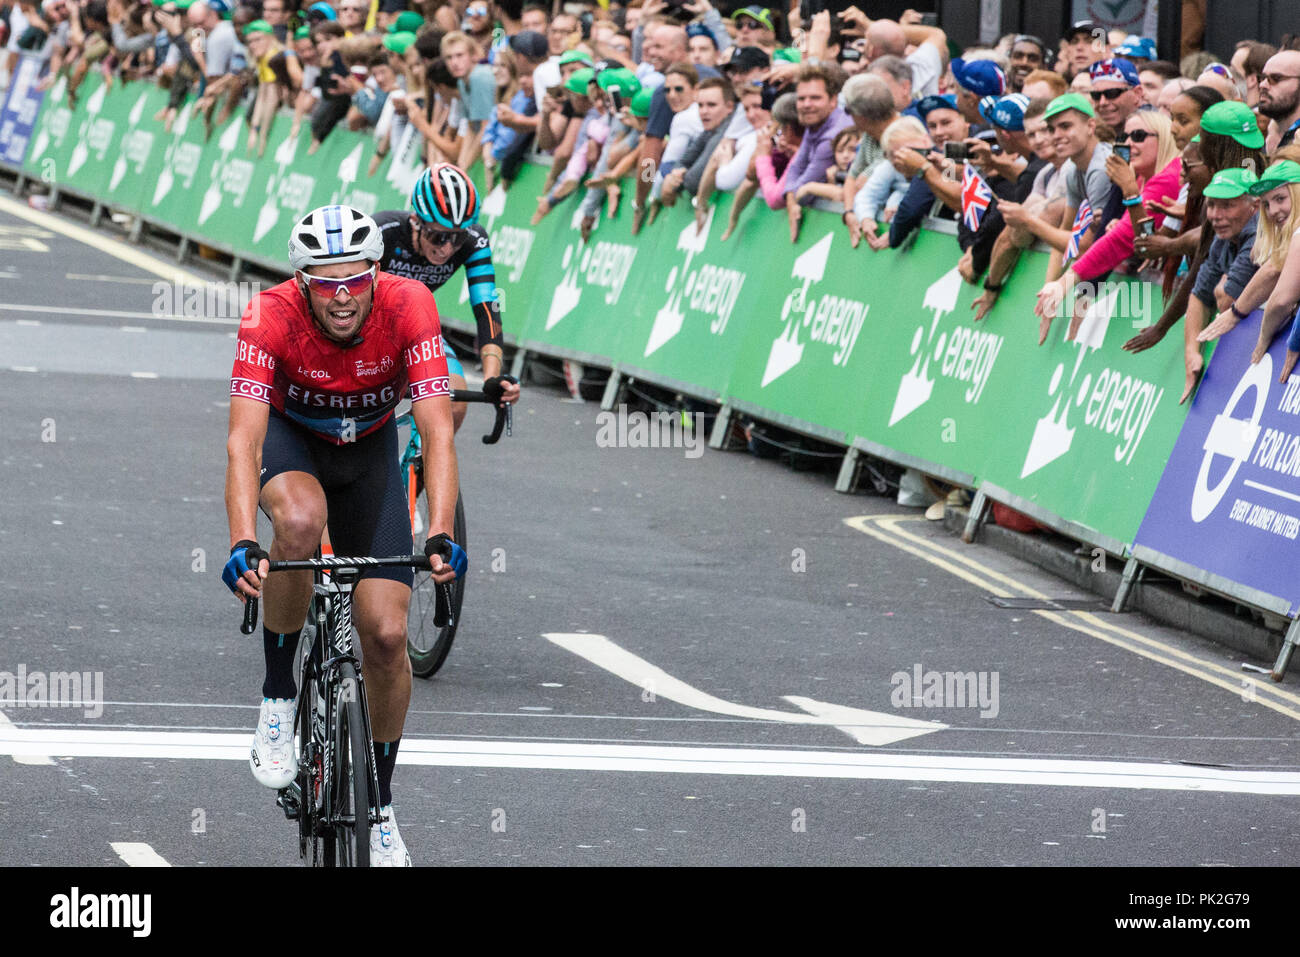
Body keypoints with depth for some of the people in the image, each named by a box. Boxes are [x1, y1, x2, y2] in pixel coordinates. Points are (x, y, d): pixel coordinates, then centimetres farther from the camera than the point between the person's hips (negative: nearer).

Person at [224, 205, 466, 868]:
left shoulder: (409, 308, -31)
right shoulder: (270, 318, -33)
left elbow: (436, 432, -36)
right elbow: (243, 440, -40)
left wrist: (440, 535, -49)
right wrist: (242, 544, -54)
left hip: (369, 449, 1)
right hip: (291, 439, -1)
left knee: (387, 633, -8)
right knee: (300, 521, -38)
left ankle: (380, 807, 14)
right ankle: (277, 695, -17)